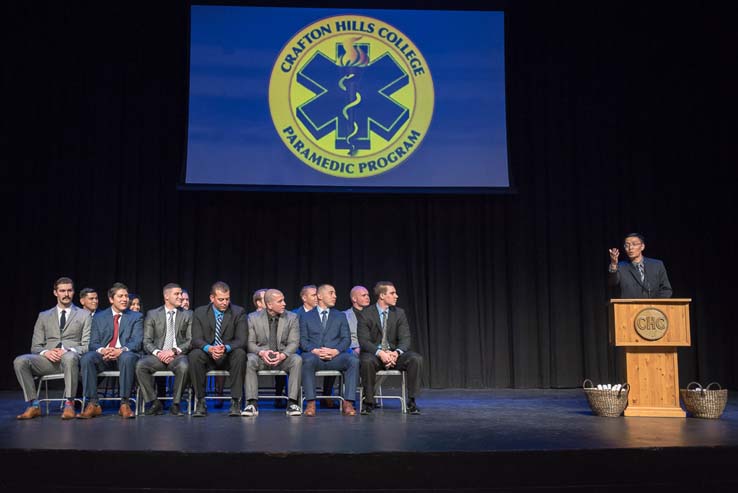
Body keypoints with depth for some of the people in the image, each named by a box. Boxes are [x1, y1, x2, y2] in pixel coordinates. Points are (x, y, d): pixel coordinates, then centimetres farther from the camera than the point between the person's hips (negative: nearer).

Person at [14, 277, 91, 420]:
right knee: (20, 361, -26)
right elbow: (35, 346, 14)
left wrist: (69, 351, -15)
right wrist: (45, 352, -10)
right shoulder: (44, 316, 20)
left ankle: (69, 404, -33)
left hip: (72, 357, -3)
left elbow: (87, 345, 4)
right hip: (49, 359, 3)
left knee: (69, 357, -40)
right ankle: (33, 406, -20)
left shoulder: (84, 315, 13)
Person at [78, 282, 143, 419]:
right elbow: (93, 342, 7)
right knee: (86, 358, -29)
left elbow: (137, 342, -2)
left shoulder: (136, 317, 11)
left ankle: (125, 404, -31)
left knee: (128, 357, -37)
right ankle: (93, 404, -24)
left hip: (124, 355, -2)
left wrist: (122, 350, -24)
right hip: (103, 357, 2)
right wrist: (102, 350, -18)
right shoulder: (99, 317, 16)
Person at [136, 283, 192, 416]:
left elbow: (191, 340, 3)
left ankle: (175, 404, -18)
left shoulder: (187, 315, 10)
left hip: (178, 356, -1)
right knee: (140, 365, -29)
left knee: (183, 365, -35)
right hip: (157, 355, 1)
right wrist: (157, 353, -15)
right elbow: (147, 342, 5)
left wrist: (174, 350, -14)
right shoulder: (152, 314, 11)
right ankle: (155, 403, -14)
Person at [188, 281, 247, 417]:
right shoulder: (199, 312, 1)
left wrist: (225, 348, -32)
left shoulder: (239, 312, -2)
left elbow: (241, 340, -10)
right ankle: (201, 402, -22)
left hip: (229, 357, -1)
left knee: (240, 353, -33)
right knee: (194, 354, -31)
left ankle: (235, 402, -27)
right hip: (208, 356, 1)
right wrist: (209, 348, -31)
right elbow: (196, 339, -8)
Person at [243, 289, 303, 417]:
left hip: (283, 358, 0)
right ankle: (252, 404, -30)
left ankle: (292, 403, -29)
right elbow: (250, 342, -2)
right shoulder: (254, 318, 2)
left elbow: (294, 343, -4)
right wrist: (261, 352, -24)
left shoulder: (292, 318, 2)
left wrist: (283, 355, -24)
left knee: (297, 359, -31)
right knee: (249, 359, -33)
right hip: (261, 358, 0)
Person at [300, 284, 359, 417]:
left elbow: (346, 339, 9)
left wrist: (335, 351, -11)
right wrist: (315, 350, -15)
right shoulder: (306, 317, 17)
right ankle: (310, 403, -32)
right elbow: (302, 340, 5)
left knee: (353, 361, -30)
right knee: (307, 360, -37)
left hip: (335, 356, 1)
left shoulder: (340, 316, 21)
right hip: (313, 355, -1)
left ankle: (348, 403, -29)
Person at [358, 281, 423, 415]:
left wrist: (397, 353, -24)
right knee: (367, 361, -37)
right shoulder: (366, 314, -4)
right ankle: (368, 402, -19)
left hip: (394, 354, 3)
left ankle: (411, 401, -16)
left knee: (416, 359, -25)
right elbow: (363, 340, -12)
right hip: (374, 353, -3)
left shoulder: (399, 313, 5)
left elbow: (405, 339, -2)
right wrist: (380, 353, -29)